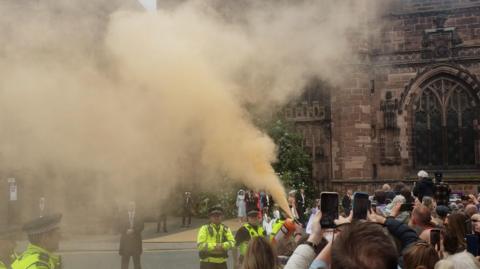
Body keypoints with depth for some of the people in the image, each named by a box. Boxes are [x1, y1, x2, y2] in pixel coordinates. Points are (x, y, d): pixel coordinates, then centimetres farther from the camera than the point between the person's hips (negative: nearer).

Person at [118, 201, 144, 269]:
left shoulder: (139, 216, 4)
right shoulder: (122, 216, 5)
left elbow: (141, 226, -2)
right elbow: (120, 228, 0)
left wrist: (133, 230, -16)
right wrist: (126, 231, -18)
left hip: (136, 241, 0)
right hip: (125, 241, 0)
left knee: (137, 260, 7)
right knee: (125, 261, 1)